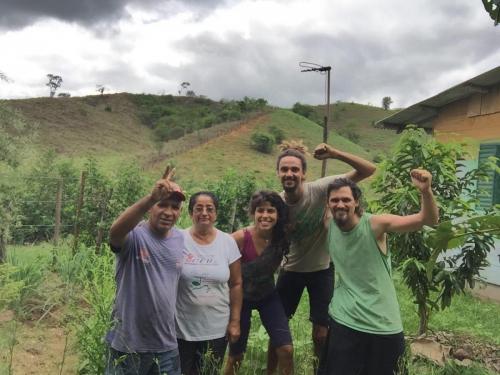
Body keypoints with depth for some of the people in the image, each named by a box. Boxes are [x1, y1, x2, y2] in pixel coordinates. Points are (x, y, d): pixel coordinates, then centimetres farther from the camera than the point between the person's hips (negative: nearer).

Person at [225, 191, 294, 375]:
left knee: (286, 350, -5)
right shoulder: (240, 238, -27)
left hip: (267, 296, 3)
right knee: (236, 355, 12)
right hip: (242, 297, -2)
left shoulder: (282, 237, -18)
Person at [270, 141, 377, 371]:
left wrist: (334, 153, -39)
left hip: (321, 270, -2)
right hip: (291, 269, 3)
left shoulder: (320, 189, -23)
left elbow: (368, 170, -27)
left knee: (321, 333, 7)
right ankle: (271, 371, 38)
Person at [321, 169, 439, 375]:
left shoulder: (375, 224, -16)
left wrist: (425, 190, -41)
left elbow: (428, 220, -24)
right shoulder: (329, 226, -5)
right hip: (344, 321, 2)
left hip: (383, 324, -2)